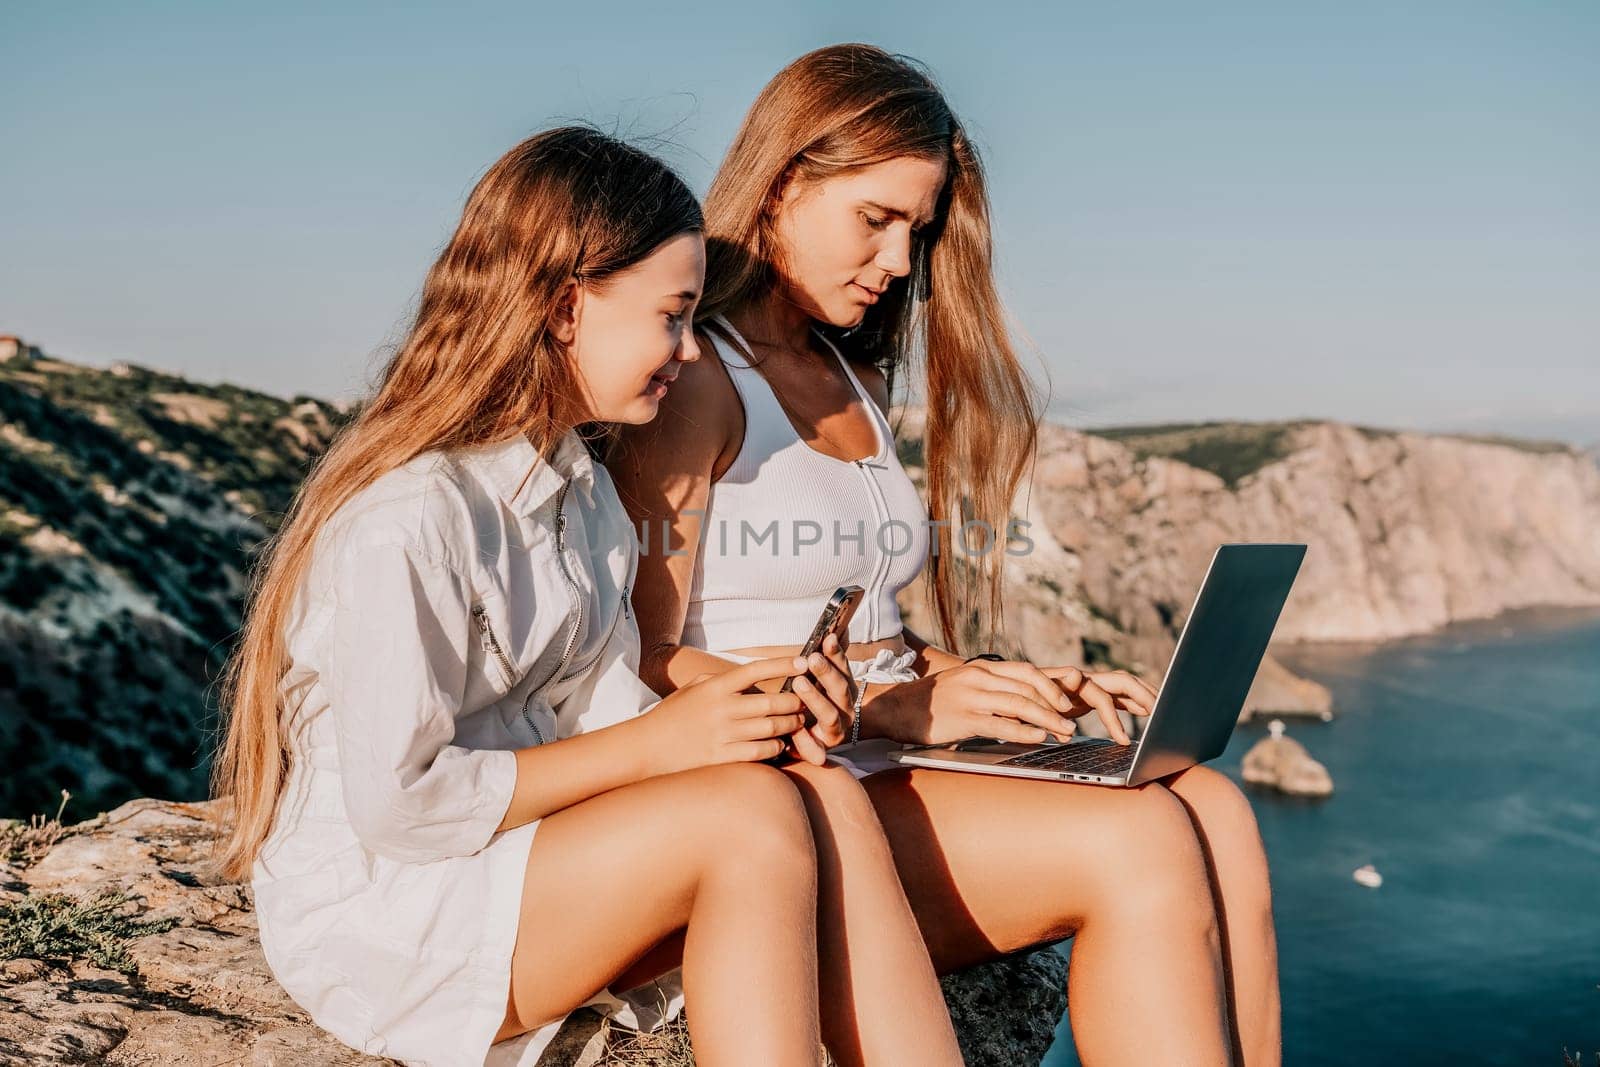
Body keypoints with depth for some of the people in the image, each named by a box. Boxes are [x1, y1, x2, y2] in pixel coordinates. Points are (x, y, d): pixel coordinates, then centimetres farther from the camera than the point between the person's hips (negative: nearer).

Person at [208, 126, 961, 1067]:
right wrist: (653, 745, -18)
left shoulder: (582, 487, 8)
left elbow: (606, 707, 7)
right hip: (375, 919, -8)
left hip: (537, 859, 8)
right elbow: (397, 804, -22)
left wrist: (751, 713, -12)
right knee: (752, 815, -26)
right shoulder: (407, 518, -22)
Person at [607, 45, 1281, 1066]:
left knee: (1213, 810, -16)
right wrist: (894, 706, -17)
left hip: (885, 767, 8)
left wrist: (1007, 686, 3)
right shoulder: (694, 380, -6)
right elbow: (645, 663, -13)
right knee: (1139, 843, -25)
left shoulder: (858, 383, 21)